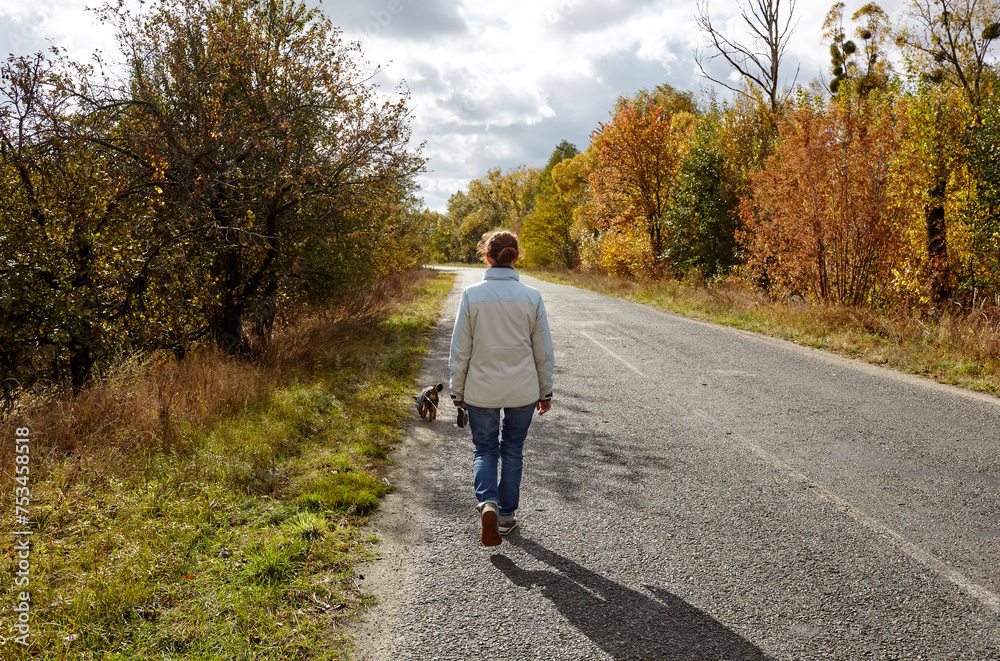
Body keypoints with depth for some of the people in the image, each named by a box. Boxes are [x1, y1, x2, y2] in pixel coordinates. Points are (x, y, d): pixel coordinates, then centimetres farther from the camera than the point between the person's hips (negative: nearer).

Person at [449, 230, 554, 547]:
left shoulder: (472, 294, -9)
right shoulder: (531, 296, -5)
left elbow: (460, 351, -5)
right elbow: (543, 351, 1)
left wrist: (457, 392, 6)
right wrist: (545, 391, 12)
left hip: (481, 390, -1)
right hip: (523, 390, 1)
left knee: (485, 450, 15)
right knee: (512, 450, 17)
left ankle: (488, 502, -8)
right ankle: (506, 515, 24)